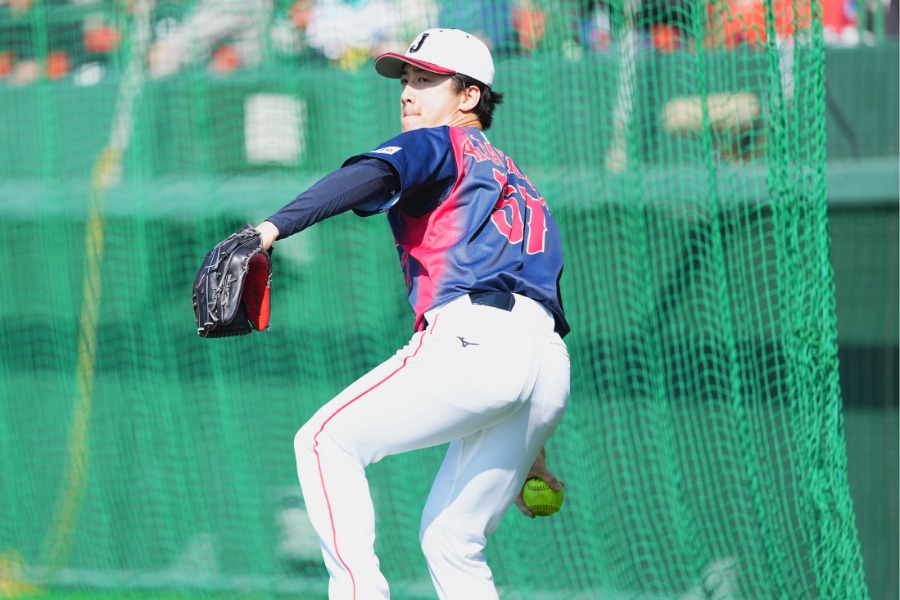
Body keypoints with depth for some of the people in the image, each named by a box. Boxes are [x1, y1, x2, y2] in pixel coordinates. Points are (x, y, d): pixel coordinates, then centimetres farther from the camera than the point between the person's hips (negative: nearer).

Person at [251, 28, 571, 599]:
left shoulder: (441, 144, 10)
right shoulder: (519, 184, 34)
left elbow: (370, 177, -12)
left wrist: (272, 229, -27)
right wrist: (530, 446, 33)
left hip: (474, 338, -8)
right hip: (552, 362, 8)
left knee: (325, 442, -2)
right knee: (451, 540, 15)